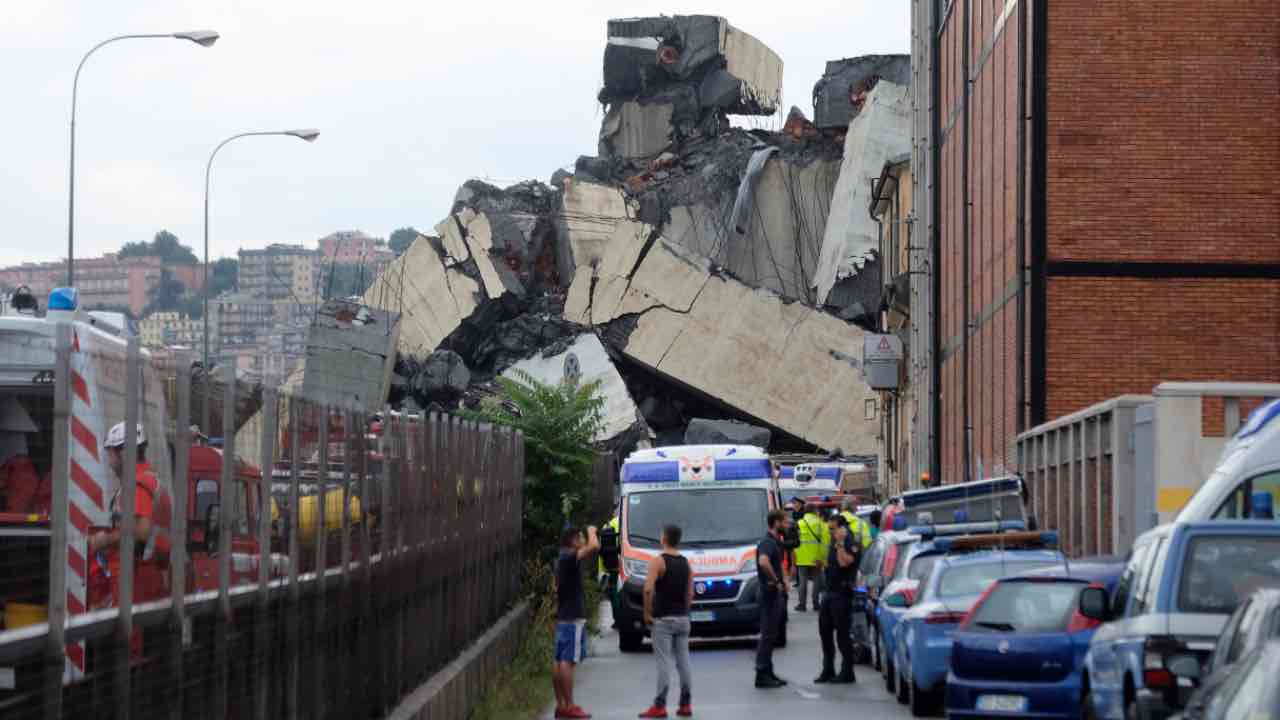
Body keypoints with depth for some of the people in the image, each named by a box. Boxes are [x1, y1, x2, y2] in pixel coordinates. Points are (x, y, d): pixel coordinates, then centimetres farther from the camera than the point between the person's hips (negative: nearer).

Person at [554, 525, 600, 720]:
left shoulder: (562, 560, 16)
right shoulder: (570, 558, -14)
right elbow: (594, 547, -29)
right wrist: (591, 532, -9)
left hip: (562, 616, 10)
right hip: (573, 617, -10)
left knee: (559, 661, 8)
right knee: (568, 662, -10)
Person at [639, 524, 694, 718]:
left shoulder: (658, 561, -10)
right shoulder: (686, 563, 9)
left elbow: (648, 589, -21)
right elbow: (690, 593, 10)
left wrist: (647, 613, -12)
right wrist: (684, 611, 16)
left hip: (663, 619, -6)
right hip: (682, 619, 6)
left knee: (664, 663, -7)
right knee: (683, 662, 8)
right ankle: (685, 704, 9)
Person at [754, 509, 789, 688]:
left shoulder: (777, 542, 15)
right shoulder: (768, 543, -17)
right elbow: (763, 561, -38)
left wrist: (784, 580, 15)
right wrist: (776, 581, -27)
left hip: (777, 593, 10)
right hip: (770, 593, -10)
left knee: (772, 635, 13)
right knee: (768, 634, -7)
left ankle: (768, 672, 19)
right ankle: (762, 674, -5)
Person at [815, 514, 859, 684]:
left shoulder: (851, 543, -11)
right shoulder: (833, 543, 17)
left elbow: (844, 562, -28)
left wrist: (840, 543, -25)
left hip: (842, 593, -9)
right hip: (829, 592, 9)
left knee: (842, 632, -5)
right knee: (825, 630, 11)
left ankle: (847, 672, 1)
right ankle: (828, 670, 19)